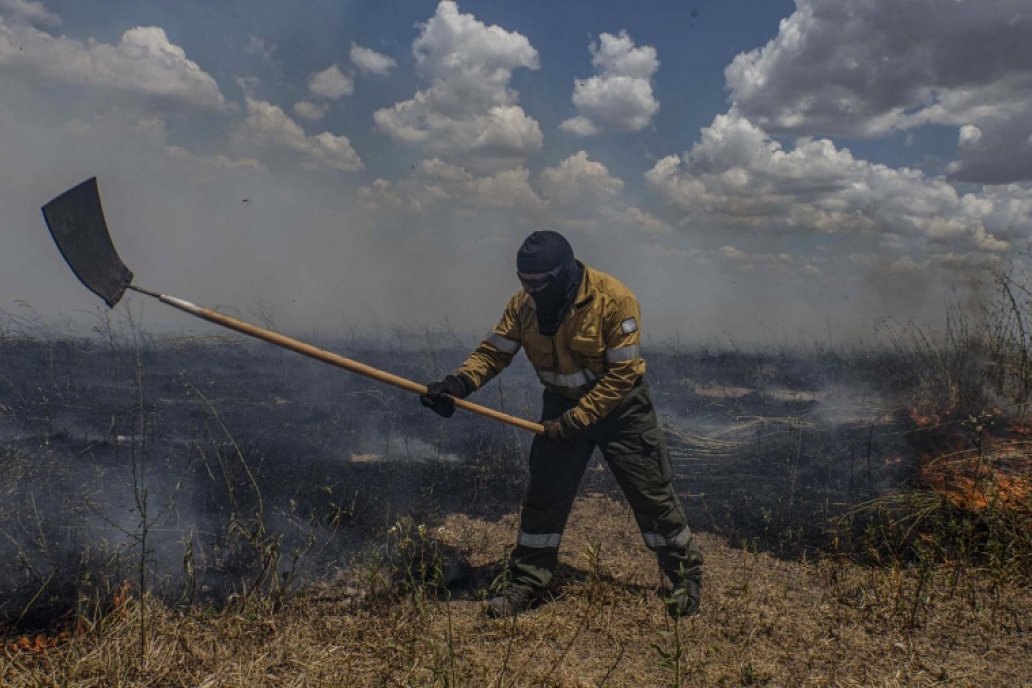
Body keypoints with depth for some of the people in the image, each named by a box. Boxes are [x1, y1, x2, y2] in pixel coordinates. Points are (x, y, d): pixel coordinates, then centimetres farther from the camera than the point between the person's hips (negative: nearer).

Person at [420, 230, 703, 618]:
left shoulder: (613, 300, -26)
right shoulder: (524, 304, -11)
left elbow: (623, 374, -24)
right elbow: (494, 351, -8)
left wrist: (578, 419, -26)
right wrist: (459, 383, -27)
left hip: (619, 407, -4)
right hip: (562, 406, 4)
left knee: (651, 493, 4)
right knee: (543, 496, 5)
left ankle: (686, 576, 25)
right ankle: (525, 584, 20)